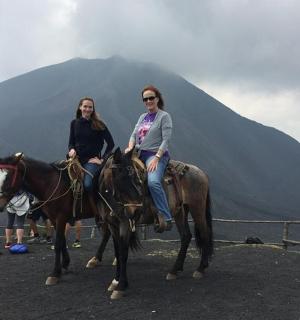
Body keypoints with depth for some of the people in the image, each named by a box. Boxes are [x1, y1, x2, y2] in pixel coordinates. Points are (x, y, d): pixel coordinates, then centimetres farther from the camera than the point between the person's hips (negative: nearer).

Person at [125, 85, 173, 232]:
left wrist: (156, 158, -20)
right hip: (139, 154, 8)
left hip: (156, 154, -8)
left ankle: (165, 218, -28)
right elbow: (134, 135, 17)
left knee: (153, 181, -33)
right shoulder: (142, 117, 20)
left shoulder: (164, 116, 0)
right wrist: (130, 147, -6)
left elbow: (165, 140, -9)